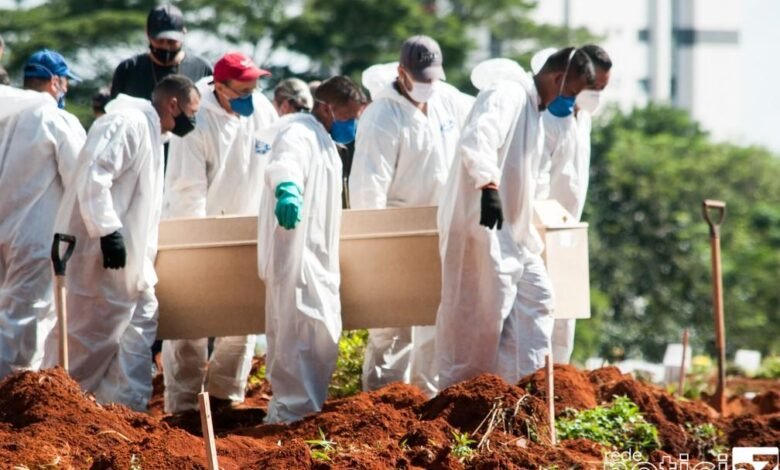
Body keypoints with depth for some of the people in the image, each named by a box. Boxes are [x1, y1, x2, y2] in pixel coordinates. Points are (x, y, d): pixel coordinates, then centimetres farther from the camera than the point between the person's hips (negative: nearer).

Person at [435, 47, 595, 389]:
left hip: (512, 232, 10)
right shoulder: (507, 96, -14)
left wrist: (530, 238, 27)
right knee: (481, 311, -8)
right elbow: (477, 141, -34)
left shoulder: (533, 109, 18)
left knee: (536, 299, 11)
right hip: (481, 226, -10)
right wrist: (488, 185, -47)